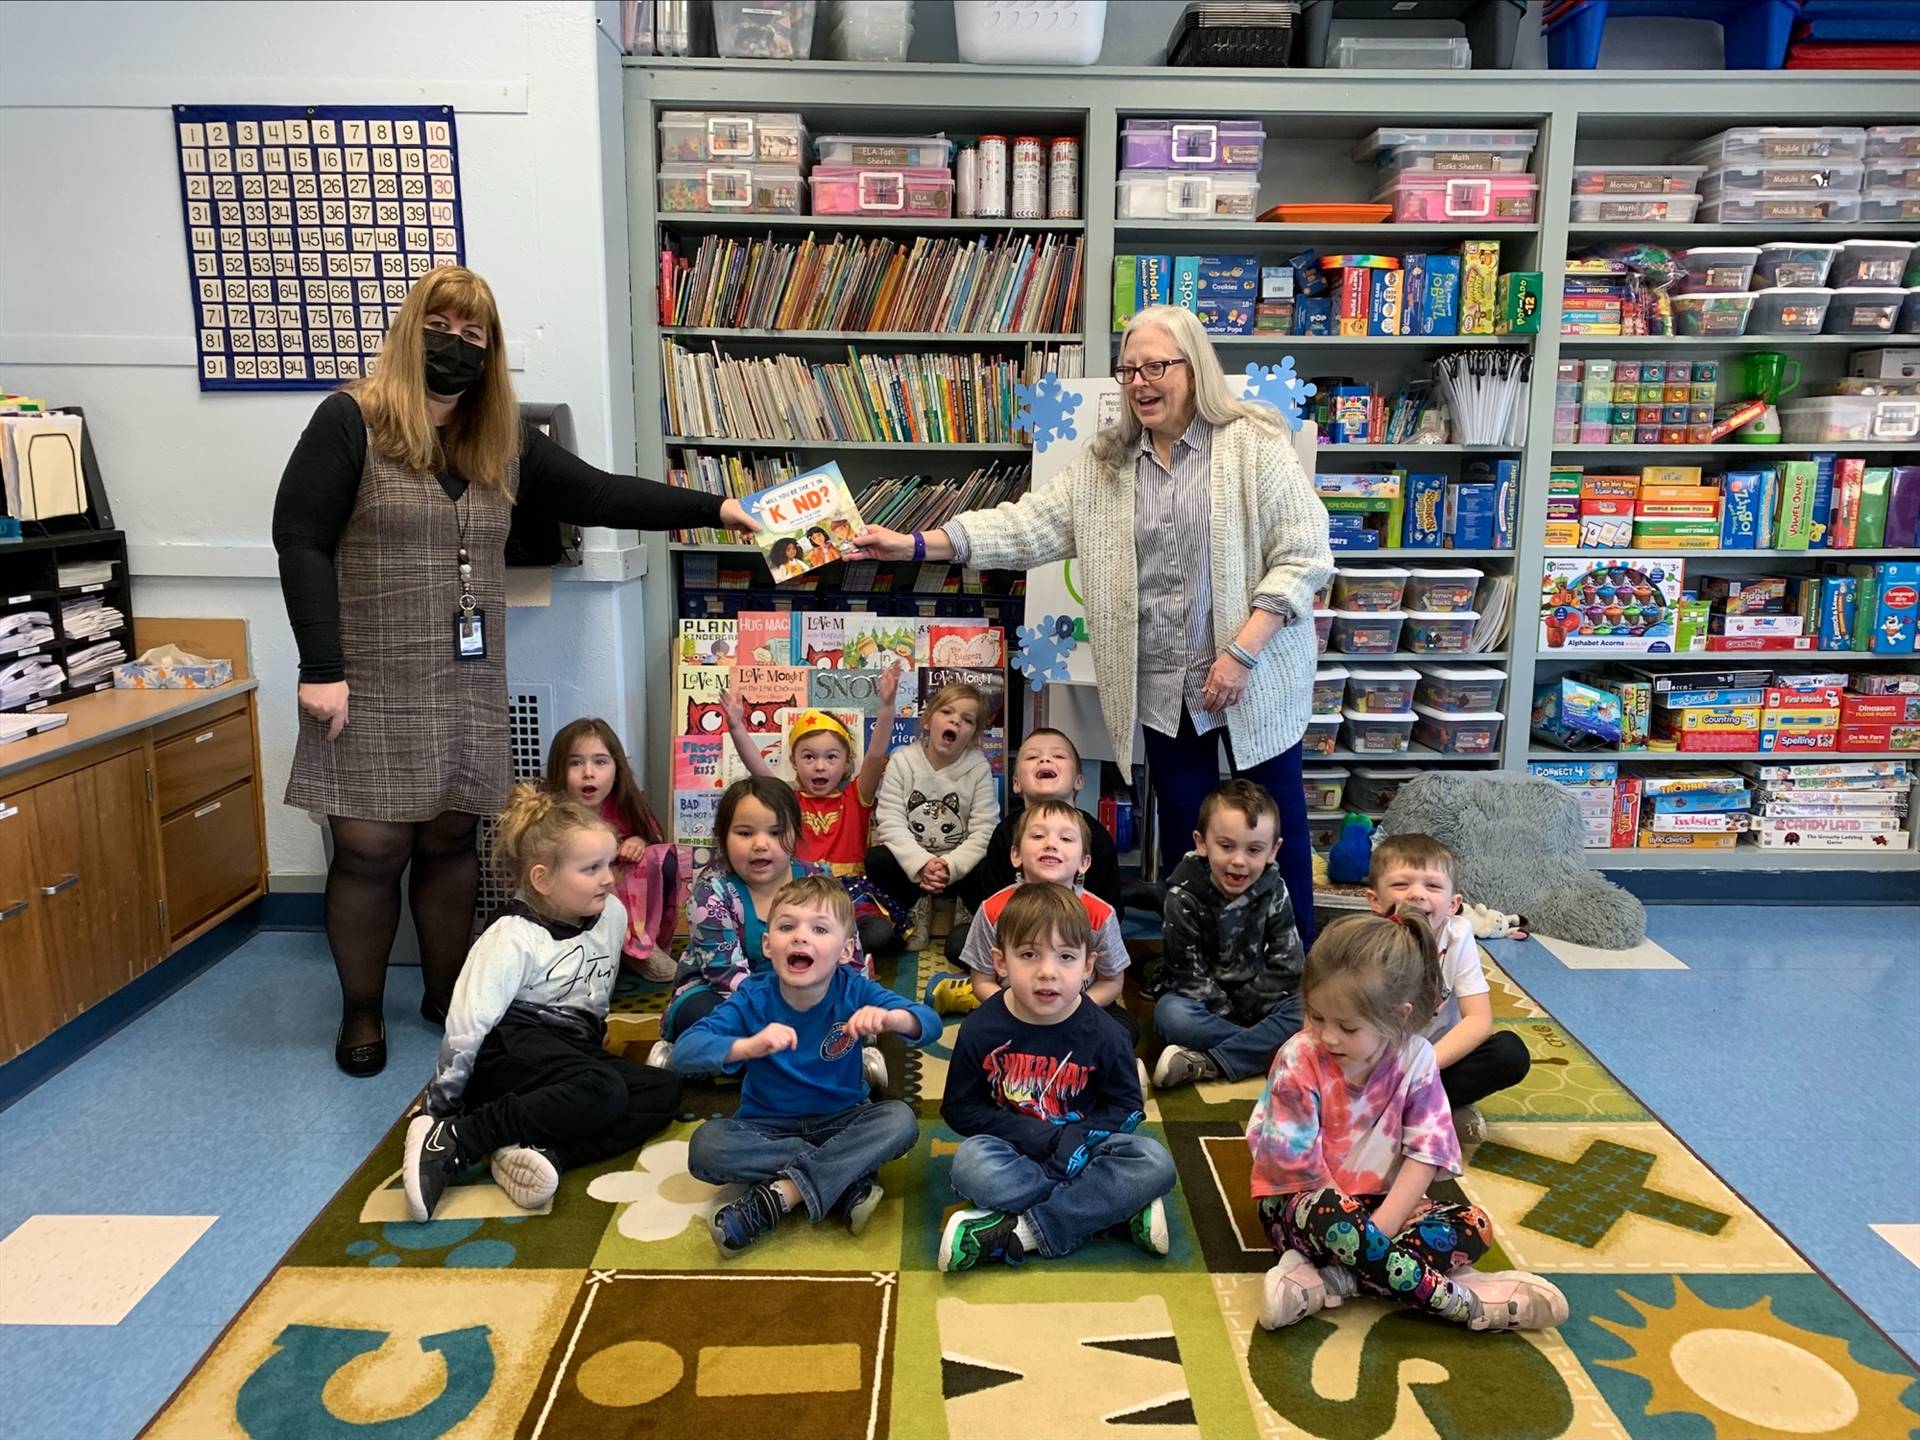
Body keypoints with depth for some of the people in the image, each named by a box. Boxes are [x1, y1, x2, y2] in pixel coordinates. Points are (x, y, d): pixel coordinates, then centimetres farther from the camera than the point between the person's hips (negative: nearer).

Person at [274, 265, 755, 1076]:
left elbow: (596, 495, 10)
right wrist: (320, 667, -16)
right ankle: (361, 1013, 21)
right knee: (370, 850, 1)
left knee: (450, 840, 11)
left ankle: (447, 994, 28)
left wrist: (714, 509, 5)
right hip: (371, 683, -4)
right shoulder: (351, 422, -5)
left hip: (466, 684, 4)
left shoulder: (504, 441, 10)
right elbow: (300, 541, -10)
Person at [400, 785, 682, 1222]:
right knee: (604, 1092, -34)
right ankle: (447, 1141, -29)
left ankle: (544, 1153, -32)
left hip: (576, 1054, 7)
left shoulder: (612, 913, 2)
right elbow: (466, 1027, -16)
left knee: (663, 1091, -15)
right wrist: (442, 1108, -13)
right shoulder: (513, 940, -17)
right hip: (514, 1053, -7)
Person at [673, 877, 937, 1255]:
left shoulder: (855, 992, -14)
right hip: (768, 1127, 0)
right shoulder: (753, 999, -16)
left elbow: (930, 1024, -23)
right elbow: (684, 1052, -26)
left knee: (901, 1119, -28)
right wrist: (748, 1046, -46)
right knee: (706, 1146, -29)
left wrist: (890, 1018, -46)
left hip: (842, 1121, 0)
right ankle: (849, 1180, -25)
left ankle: (780, 1195, -29)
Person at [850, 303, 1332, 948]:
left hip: (1257, 682, -3)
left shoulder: (1256, 443, -7)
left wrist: (1242, 651, -19)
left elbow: (1303, 555, -10)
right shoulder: (1105, 462, 7)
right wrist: (914, 544, -6)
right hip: (1166, 689, 4)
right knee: (1183, 833, 13)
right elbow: (1028, 524, 2)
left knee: (1276, 824, 9)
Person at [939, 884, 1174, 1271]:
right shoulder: (981, 1030, -10)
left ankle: (1024, 1231, -26)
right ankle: (1120, 1212, -25)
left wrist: (1079, 1136, -20)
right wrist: (1038, 1137, -18)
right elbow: (960, 1109, -6)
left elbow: (1127, 1107, 0)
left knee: (1156, 1163, -26)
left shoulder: (1104, 1036, -9)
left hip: (1078, 1151, 1)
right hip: (1014, 1153, 0)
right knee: (970, 1163, -34)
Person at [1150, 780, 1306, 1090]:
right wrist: (1228, 1014, -20)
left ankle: (1207, 1064, -33)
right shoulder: (1184, 896, -15)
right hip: (1205, 1004, -3)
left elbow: (1286, 965, -8)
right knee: (1170, 1013, -35)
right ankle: (1271, 1050, -26)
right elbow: (1190, 976, -15)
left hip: (1255, 999, 3)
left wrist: (1244, 1007, -16)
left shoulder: (1274, 891, -7)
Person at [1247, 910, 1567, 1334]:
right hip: (1301, 1203, -4)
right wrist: (1361, 1231, -16)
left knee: (1472, 1226, -18)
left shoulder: (1416, 1058, -11)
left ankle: (1324, 1279, -28)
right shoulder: (1298, 1060, -20)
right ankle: (1457, 1300, -26)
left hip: (1380, 1202, 4)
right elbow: (1298, 1165, -17)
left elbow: (1425, 1154, -14)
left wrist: (1380, 1226, -25)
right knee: (1329, 1214, -39)